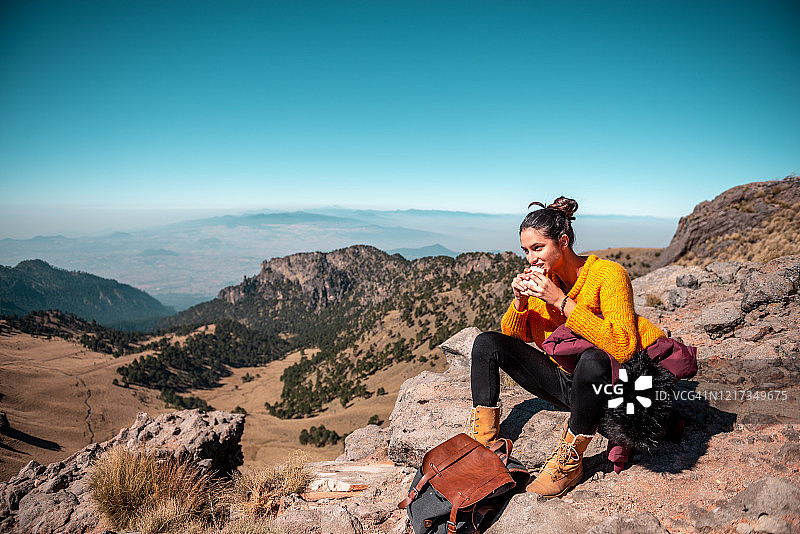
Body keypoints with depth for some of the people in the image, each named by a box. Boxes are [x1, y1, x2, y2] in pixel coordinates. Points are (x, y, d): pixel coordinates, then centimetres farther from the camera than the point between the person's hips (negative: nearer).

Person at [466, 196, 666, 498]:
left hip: (613, 385, -6)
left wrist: (562, 301, -31)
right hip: (566, 381, 6)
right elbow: (512, 336, 6)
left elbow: (622, 347, -31)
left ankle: (568, 461, -19)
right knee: (487, 343, -6)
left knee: (592, 361, -41)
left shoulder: (608, 274, -18)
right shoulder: (542, 279, -1)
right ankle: (482, 440, -8)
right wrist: (519, 302, -15)